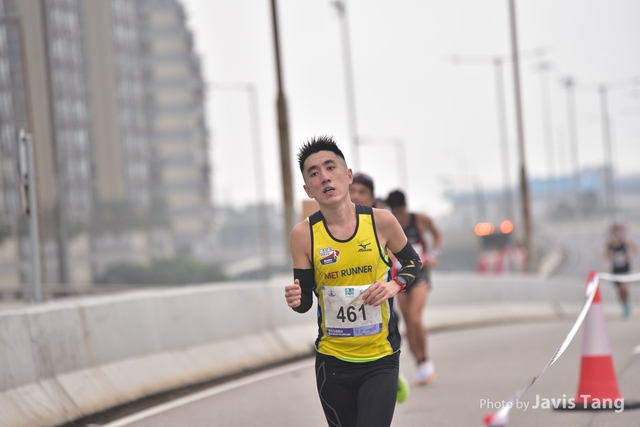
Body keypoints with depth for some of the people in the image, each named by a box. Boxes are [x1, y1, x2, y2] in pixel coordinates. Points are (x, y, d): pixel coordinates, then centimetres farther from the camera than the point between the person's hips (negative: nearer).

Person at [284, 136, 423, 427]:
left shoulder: (381, 221, -8)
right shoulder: (303, 234, -8)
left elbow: (413, 263, 9)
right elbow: (305, 301, 0)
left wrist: (395, 284, -11)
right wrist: (296, 300, -23)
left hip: (381, 360, -1)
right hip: (332, 361, 1)